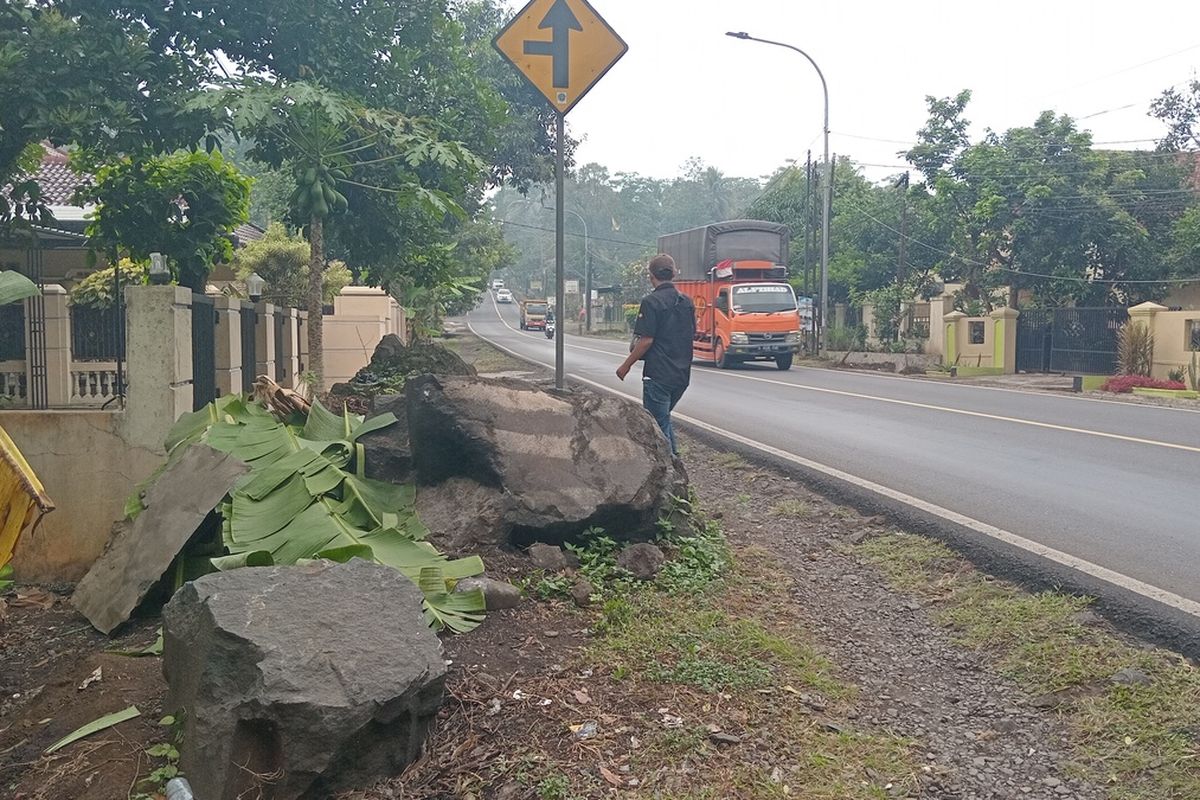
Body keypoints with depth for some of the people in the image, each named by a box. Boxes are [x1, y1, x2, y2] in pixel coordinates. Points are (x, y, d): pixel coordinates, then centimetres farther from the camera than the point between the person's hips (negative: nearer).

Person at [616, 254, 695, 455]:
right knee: (664, 418, 22)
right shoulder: (687, 302, 9)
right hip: (682, 374, 7)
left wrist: (626, 365, -7)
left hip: (658, 375, -7)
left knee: (659, 424, 0)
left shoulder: (651, 302, -13)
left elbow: (646, 340, -16)